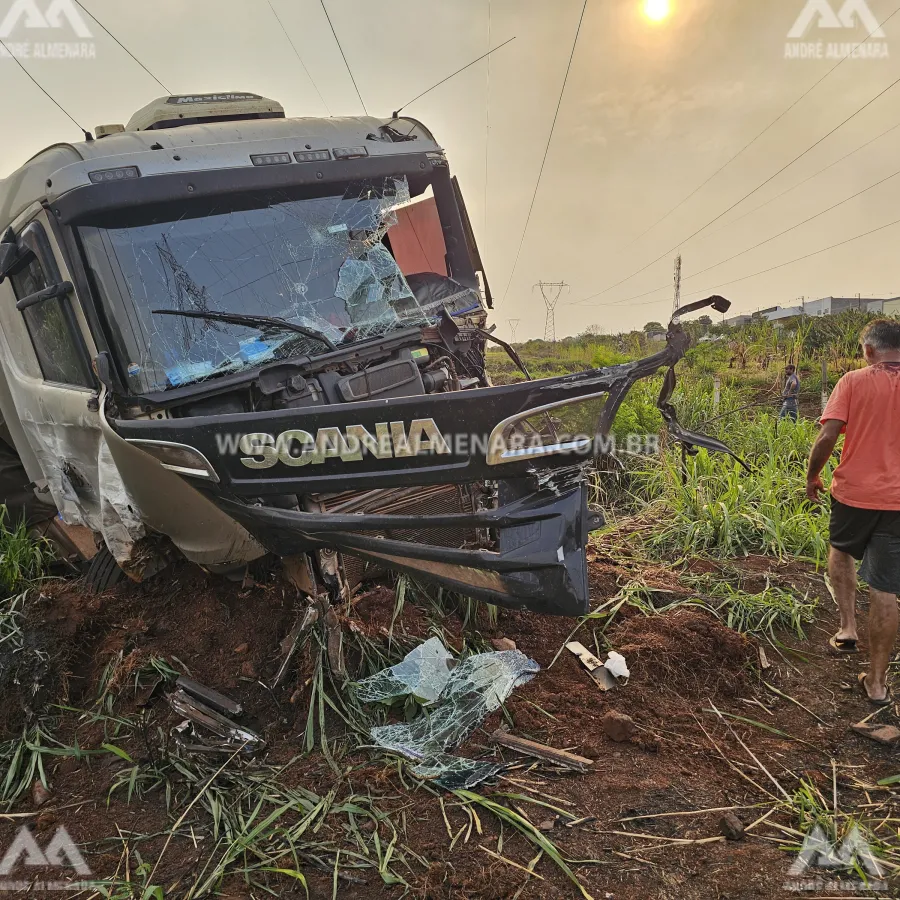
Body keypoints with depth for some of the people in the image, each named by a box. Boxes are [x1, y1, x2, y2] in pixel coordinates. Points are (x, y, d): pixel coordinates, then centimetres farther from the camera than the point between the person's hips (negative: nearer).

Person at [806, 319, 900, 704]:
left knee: (841, 550, 30)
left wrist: (812, 477, 1)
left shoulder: (854, 381, -7)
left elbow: (827, 435, -14)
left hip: (854, 492, -1)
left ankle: (847, 626, 21)